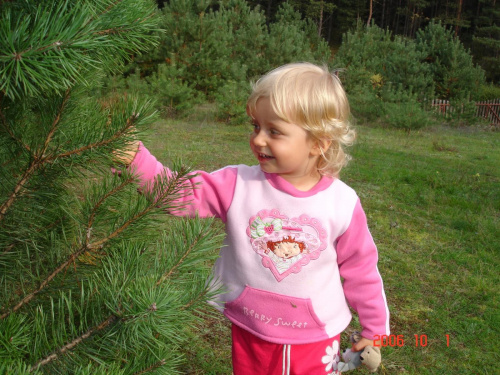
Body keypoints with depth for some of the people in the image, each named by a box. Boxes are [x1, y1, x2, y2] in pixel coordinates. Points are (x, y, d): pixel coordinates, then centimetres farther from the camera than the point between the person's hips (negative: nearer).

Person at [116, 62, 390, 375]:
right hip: (249, 334, 2)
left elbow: (360, 268, -3)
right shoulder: (239, 185, -14)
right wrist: (137, 160, -33)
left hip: (315, 339, -1)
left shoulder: (343, 203, -15)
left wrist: (375, 328, 6)